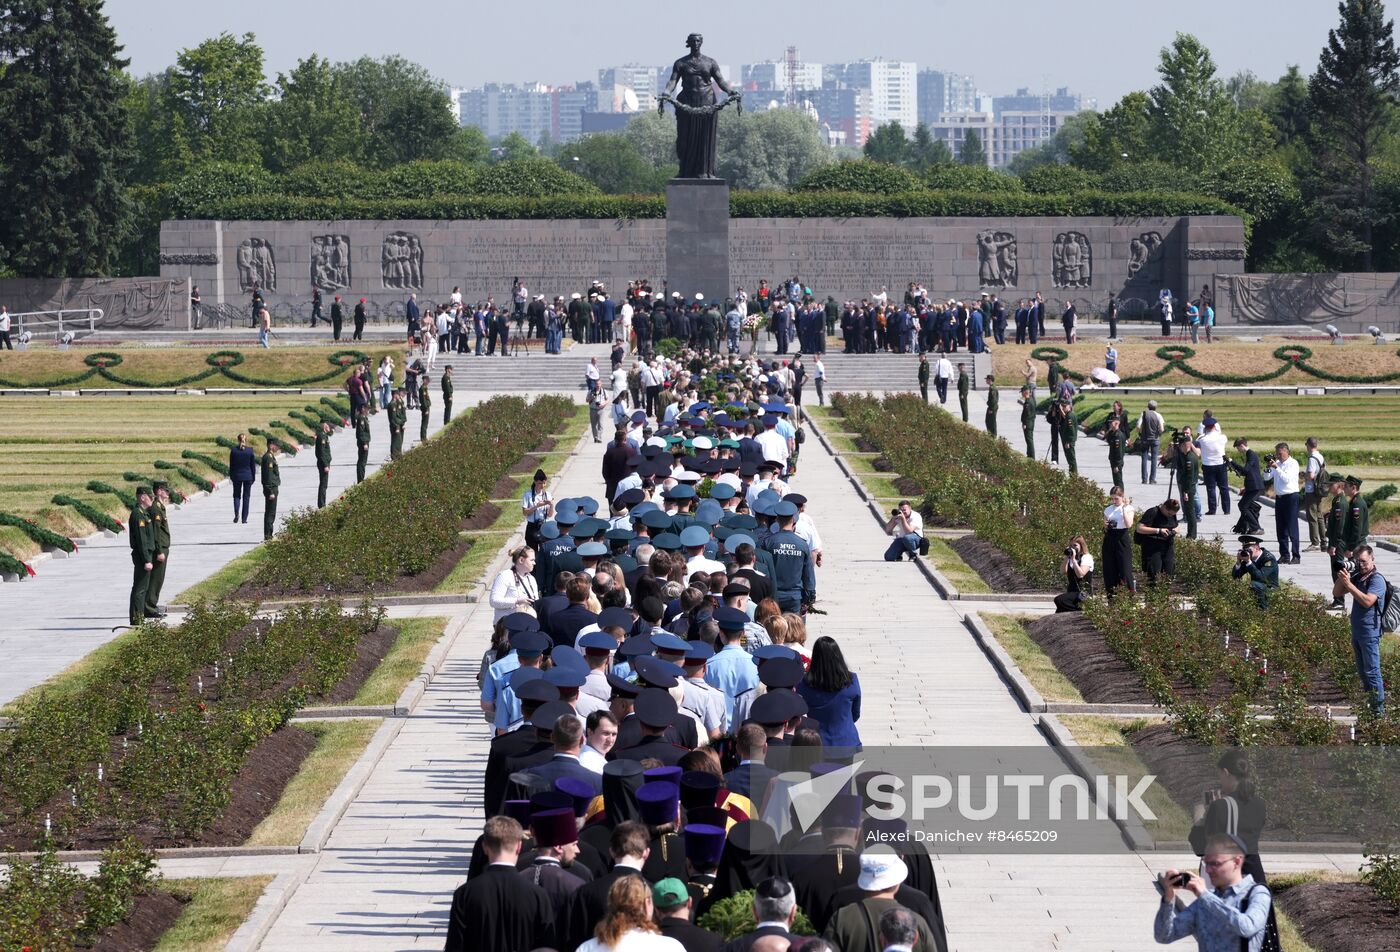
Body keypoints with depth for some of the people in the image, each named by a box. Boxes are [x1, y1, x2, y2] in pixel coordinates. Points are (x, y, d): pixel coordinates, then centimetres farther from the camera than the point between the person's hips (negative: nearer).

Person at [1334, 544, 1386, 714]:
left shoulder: (1377, 579, -13)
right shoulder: (1356, 576, 11)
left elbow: (1367, 601, -26)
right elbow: (1337, 593, 13)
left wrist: (1349, 584, -27)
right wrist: (1342, 576, -4)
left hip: (1369, 631, -8)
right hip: (1356, 630, 8)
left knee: (1372, 671, -7)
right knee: (1362, 672, 15)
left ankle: (1379, 708, -3)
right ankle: (1369, 704, 24)